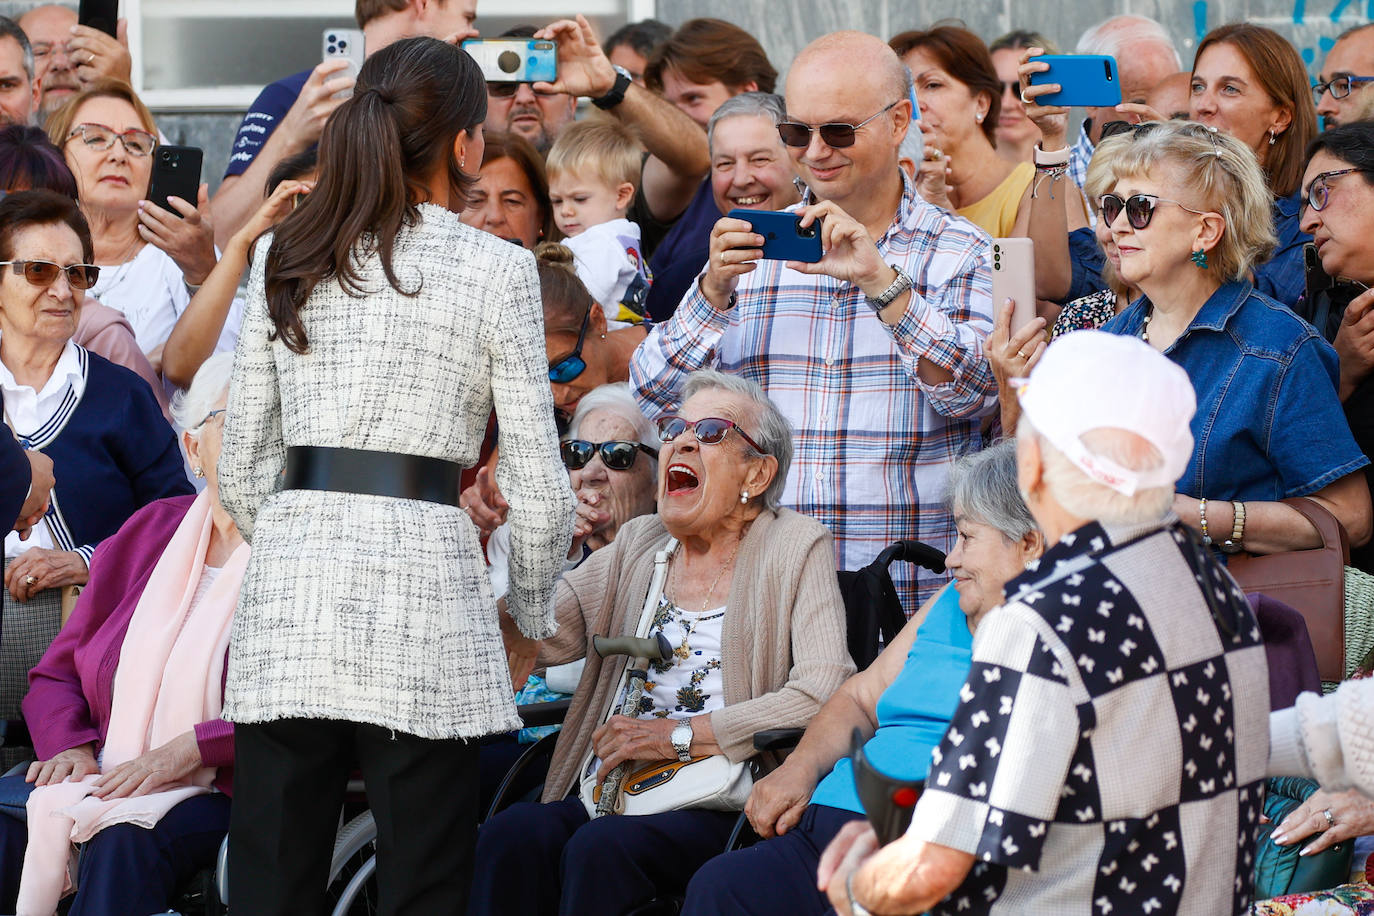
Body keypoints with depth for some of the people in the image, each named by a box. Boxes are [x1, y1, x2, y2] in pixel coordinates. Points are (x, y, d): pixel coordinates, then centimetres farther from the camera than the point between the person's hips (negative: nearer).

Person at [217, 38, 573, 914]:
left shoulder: (284, 259, 11)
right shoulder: (495, 269, -1)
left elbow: (242, 467, 12)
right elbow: (538, 483, -1)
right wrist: (532, 611, 14)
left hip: (291, 579, 4)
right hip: (422, 566, -4)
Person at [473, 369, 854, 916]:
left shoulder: (796, 550, 2)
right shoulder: (638, 546, 19)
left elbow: (824, 697, -11)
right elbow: (539, 635, 9)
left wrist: (677, 736, -12)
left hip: (723, 807, -4)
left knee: (601, 849, -33)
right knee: (509, 837, -27)